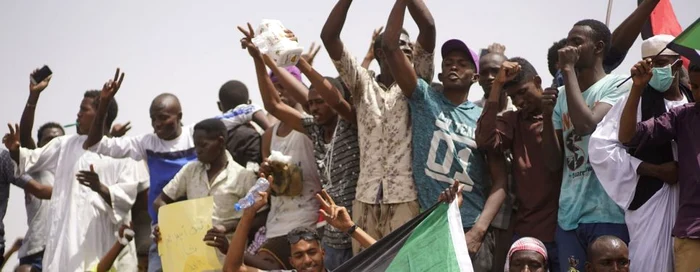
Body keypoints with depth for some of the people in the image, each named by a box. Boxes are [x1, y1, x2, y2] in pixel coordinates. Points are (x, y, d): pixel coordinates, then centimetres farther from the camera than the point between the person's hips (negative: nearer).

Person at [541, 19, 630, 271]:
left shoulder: (617, 85, -2)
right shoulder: (563, 95, 16)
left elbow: (586, 125, -20)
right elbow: (554, 162, 14)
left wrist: (568, 70, -10)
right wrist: (547, 115, -1)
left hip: (607, 213, -6)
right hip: (568, 215, 6)